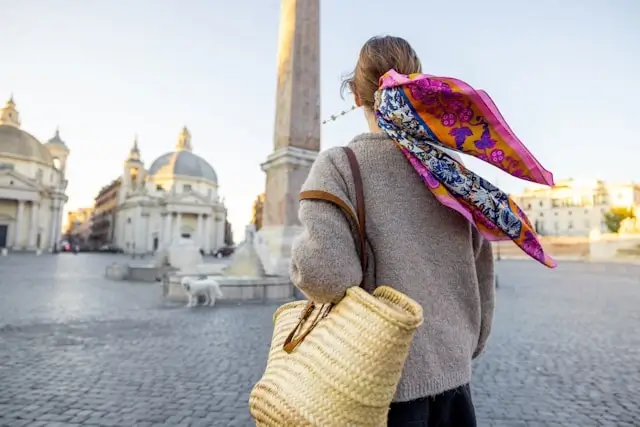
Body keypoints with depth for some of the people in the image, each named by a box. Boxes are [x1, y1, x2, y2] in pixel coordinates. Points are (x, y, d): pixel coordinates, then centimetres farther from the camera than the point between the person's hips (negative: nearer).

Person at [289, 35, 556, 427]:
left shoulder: (338, 165, -13)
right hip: (454, 375, 5)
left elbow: (325, 275, -25)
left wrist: (301, 249, -3)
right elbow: (482, 278, 7)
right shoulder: (454, 171, 2)